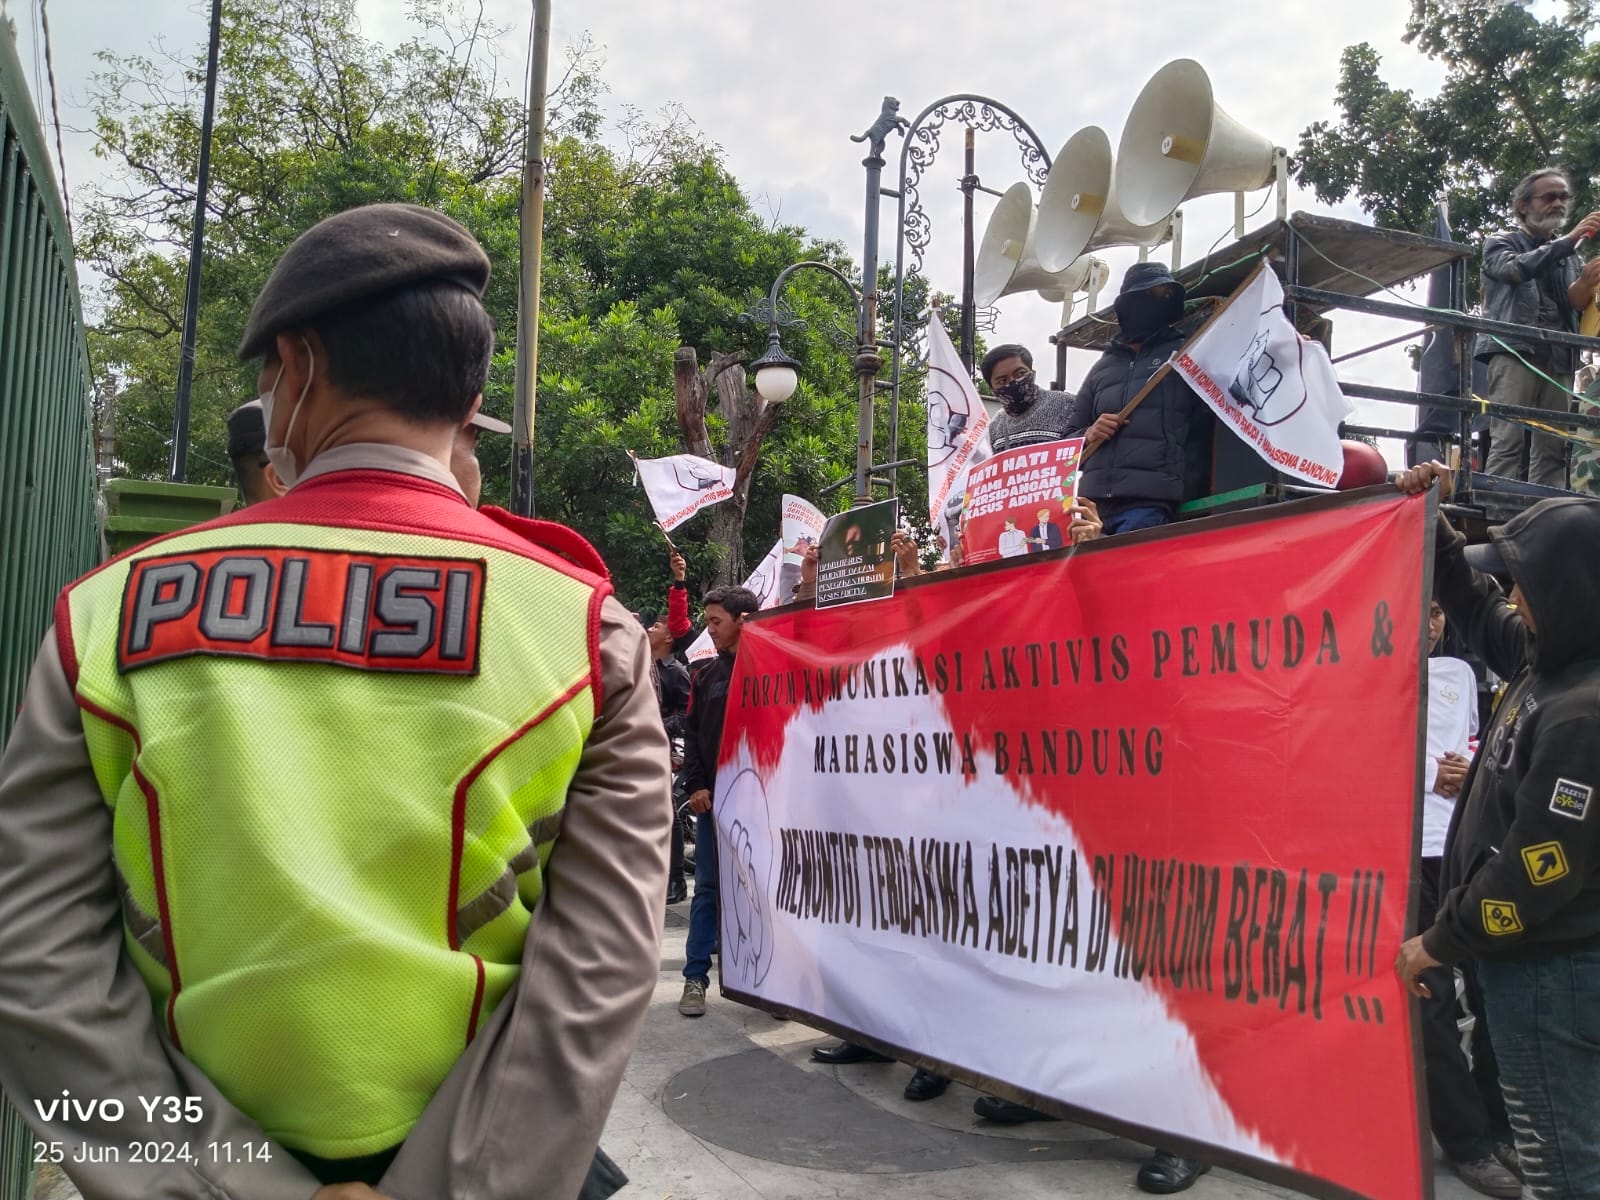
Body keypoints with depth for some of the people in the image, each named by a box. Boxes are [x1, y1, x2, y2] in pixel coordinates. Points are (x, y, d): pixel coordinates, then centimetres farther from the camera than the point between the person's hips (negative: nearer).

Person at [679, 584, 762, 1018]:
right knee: (707, 888, 6)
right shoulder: (707, 675, 13)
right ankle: (696, 977, 11)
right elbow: (692, 733, 12)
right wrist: (696, 785, 0)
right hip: (713, 797, 4)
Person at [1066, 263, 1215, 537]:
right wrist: (1088, 435, 2)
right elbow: (1069, 439, 26)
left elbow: (1204, 432, 2)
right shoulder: (1103, 368, 24)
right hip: (1093, 502, 4)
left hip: (1150, 503, -4)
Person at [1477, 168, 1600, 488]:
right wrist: (1568, 241, -16)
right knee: (1508, 442, -15)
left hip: (1559, 358, 5)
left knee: (1552, 450, -3)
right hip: (1514, 350, -5)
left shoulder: (1568, 255, 25)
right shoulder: (1501, 242, 13)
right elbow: (1516, 269, -10)